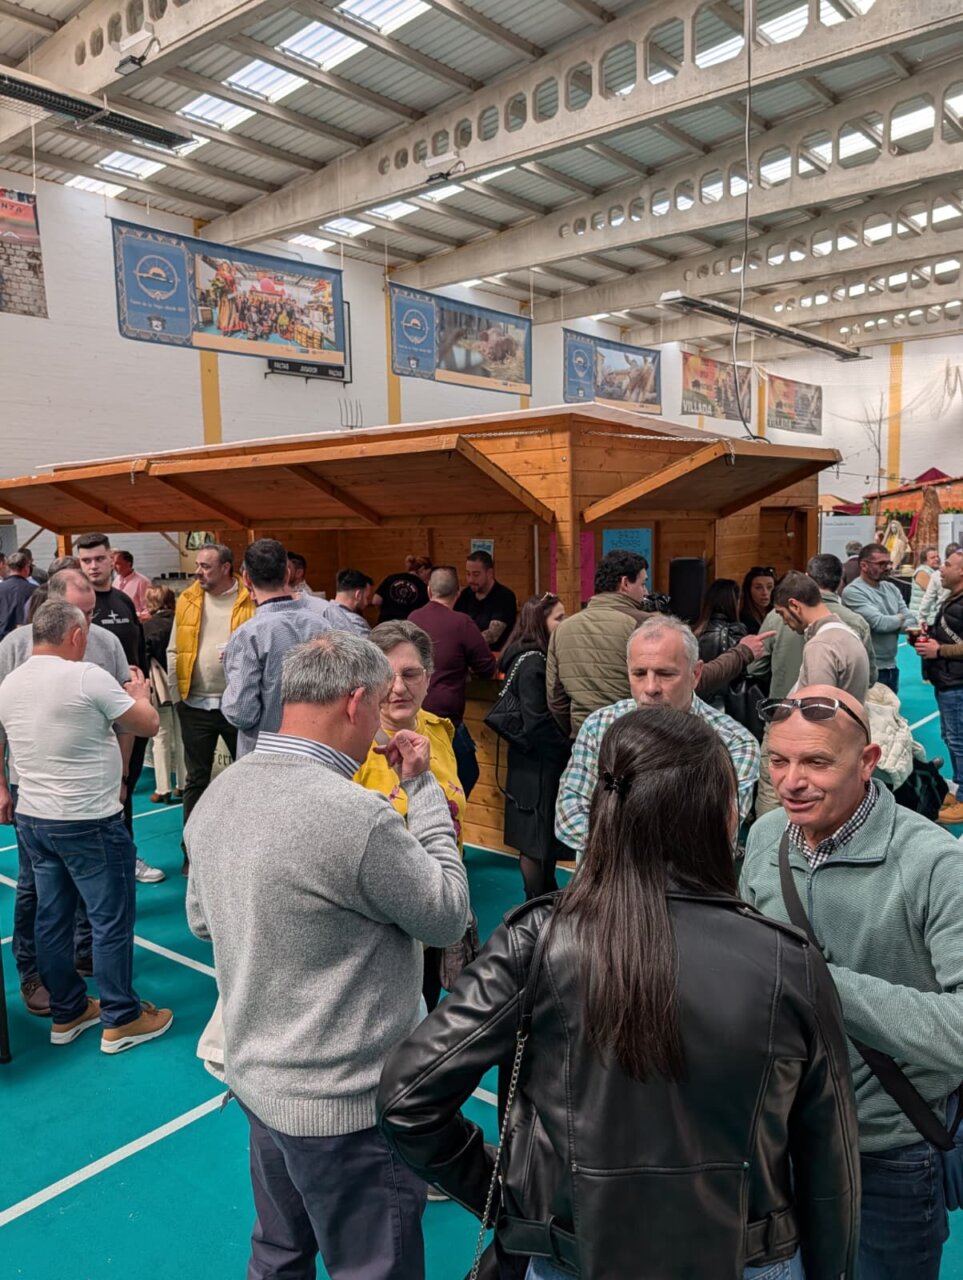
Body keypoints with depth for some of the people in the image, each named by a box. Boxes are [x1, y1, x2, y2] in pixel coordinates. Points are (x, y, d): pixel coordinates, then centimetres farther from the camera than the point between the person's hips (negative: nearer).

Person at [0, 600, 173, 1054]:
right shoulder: (87, 677, -18)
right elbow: (148, 725, -9)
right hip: (89, 823, -7)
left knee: (51, 918, 16)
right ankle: (121, 1020, 15)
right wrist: (140, 695, 9)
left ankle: (67, 1013, 29)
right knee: (112, 920, 5)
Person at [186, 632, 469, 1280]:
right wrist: (423, 788, -11)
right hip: (344, 1107, -7)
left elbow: (201, 920, 10)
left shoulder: (220, 794, -4)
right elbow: (449, 916, -16)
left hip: (257, 1079, 8)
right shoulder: (356, 815, -31)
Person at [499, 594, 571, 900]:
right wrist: (569, 747, -12)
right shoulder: (533, 663, -20)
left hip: (540, 762, 9)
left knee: (542, 836, 18)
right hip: (539, 766, -9)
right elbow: (537, 724, -23)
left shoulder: (535, 658, 8)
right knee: (538, 840, 3)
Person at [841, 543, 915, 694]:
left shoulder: (891, 588, 10)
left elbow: (910, 619, 7)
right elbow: (878, 622, -23)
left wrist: (911, 629, -17)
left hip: (891, 666, 8)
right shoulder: (853, 591, -16)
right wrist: (900, 619, -3)